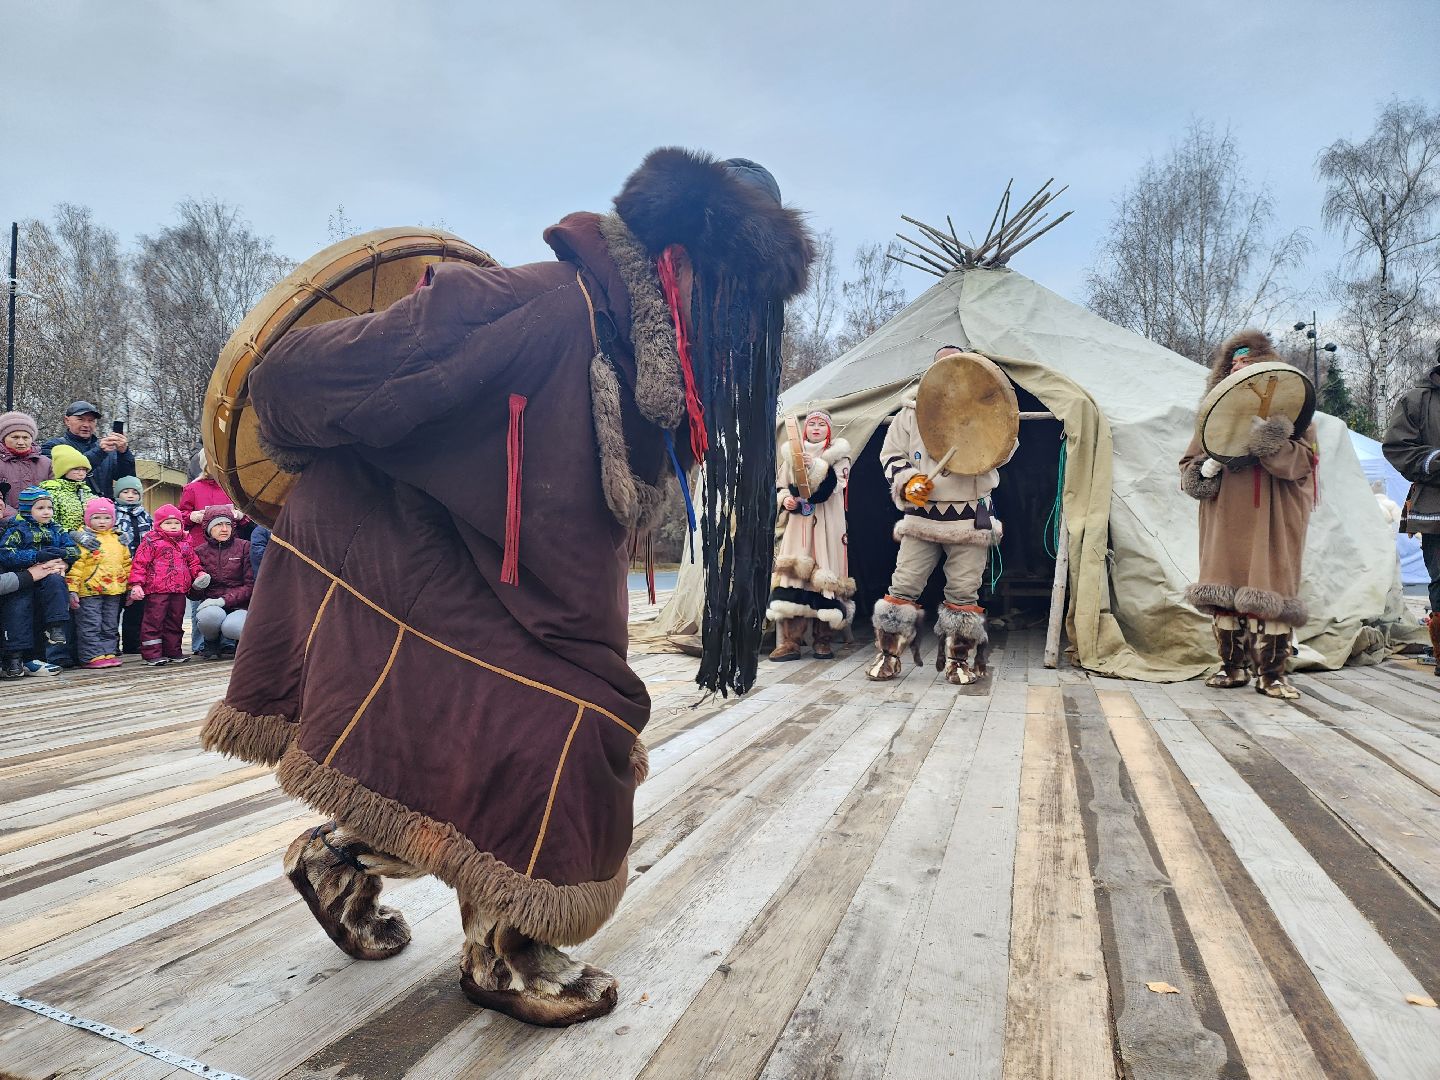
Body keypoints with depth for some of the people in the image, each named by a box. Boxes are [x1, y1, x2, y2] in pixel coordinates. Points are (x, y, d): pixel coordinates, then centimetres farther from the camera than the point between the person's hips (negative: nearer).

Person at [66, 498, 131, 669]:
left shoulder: (118, 539, 12)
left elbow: (126, 564, 18)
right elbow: (75, 565, -10)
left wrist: (130, 587, 16)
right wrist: (72, 589, -16)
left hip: (114, 591, 6)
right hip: (89, 591, -5)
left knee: (110, 627, 12)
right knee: (91, 626, -2)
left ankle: (108, 652, 20)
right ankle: (92, 656, 3)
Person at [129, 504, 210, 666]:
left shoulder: (184, 543, 16)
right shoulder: (151, 541, -2)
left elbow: (193, 561, 25)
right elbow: (139, 563, -6)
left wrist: (199, 572, 5)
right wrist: (136, 584, -13)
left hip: (179, 590, 6)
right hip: (156, 590, -6)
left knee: (175, 621, 12)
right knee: (154, 620, -3)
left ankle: (173, 651, 21)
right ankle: (152, 653, 1)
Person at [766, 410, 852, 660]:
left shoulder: (838, 453, 6)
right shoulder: (791, 453, 14)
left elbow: (835, 484, -11)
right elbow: (780, 485, 16)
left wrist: (815, 465, -24)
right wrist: (785, 499, -5)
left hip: (827, 525, -2)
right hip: (798, 524, 2)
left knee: (824, 578, -5)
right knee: (792, 575, -8)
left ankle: (822, 641, 6)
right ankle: (790, 642, -6)